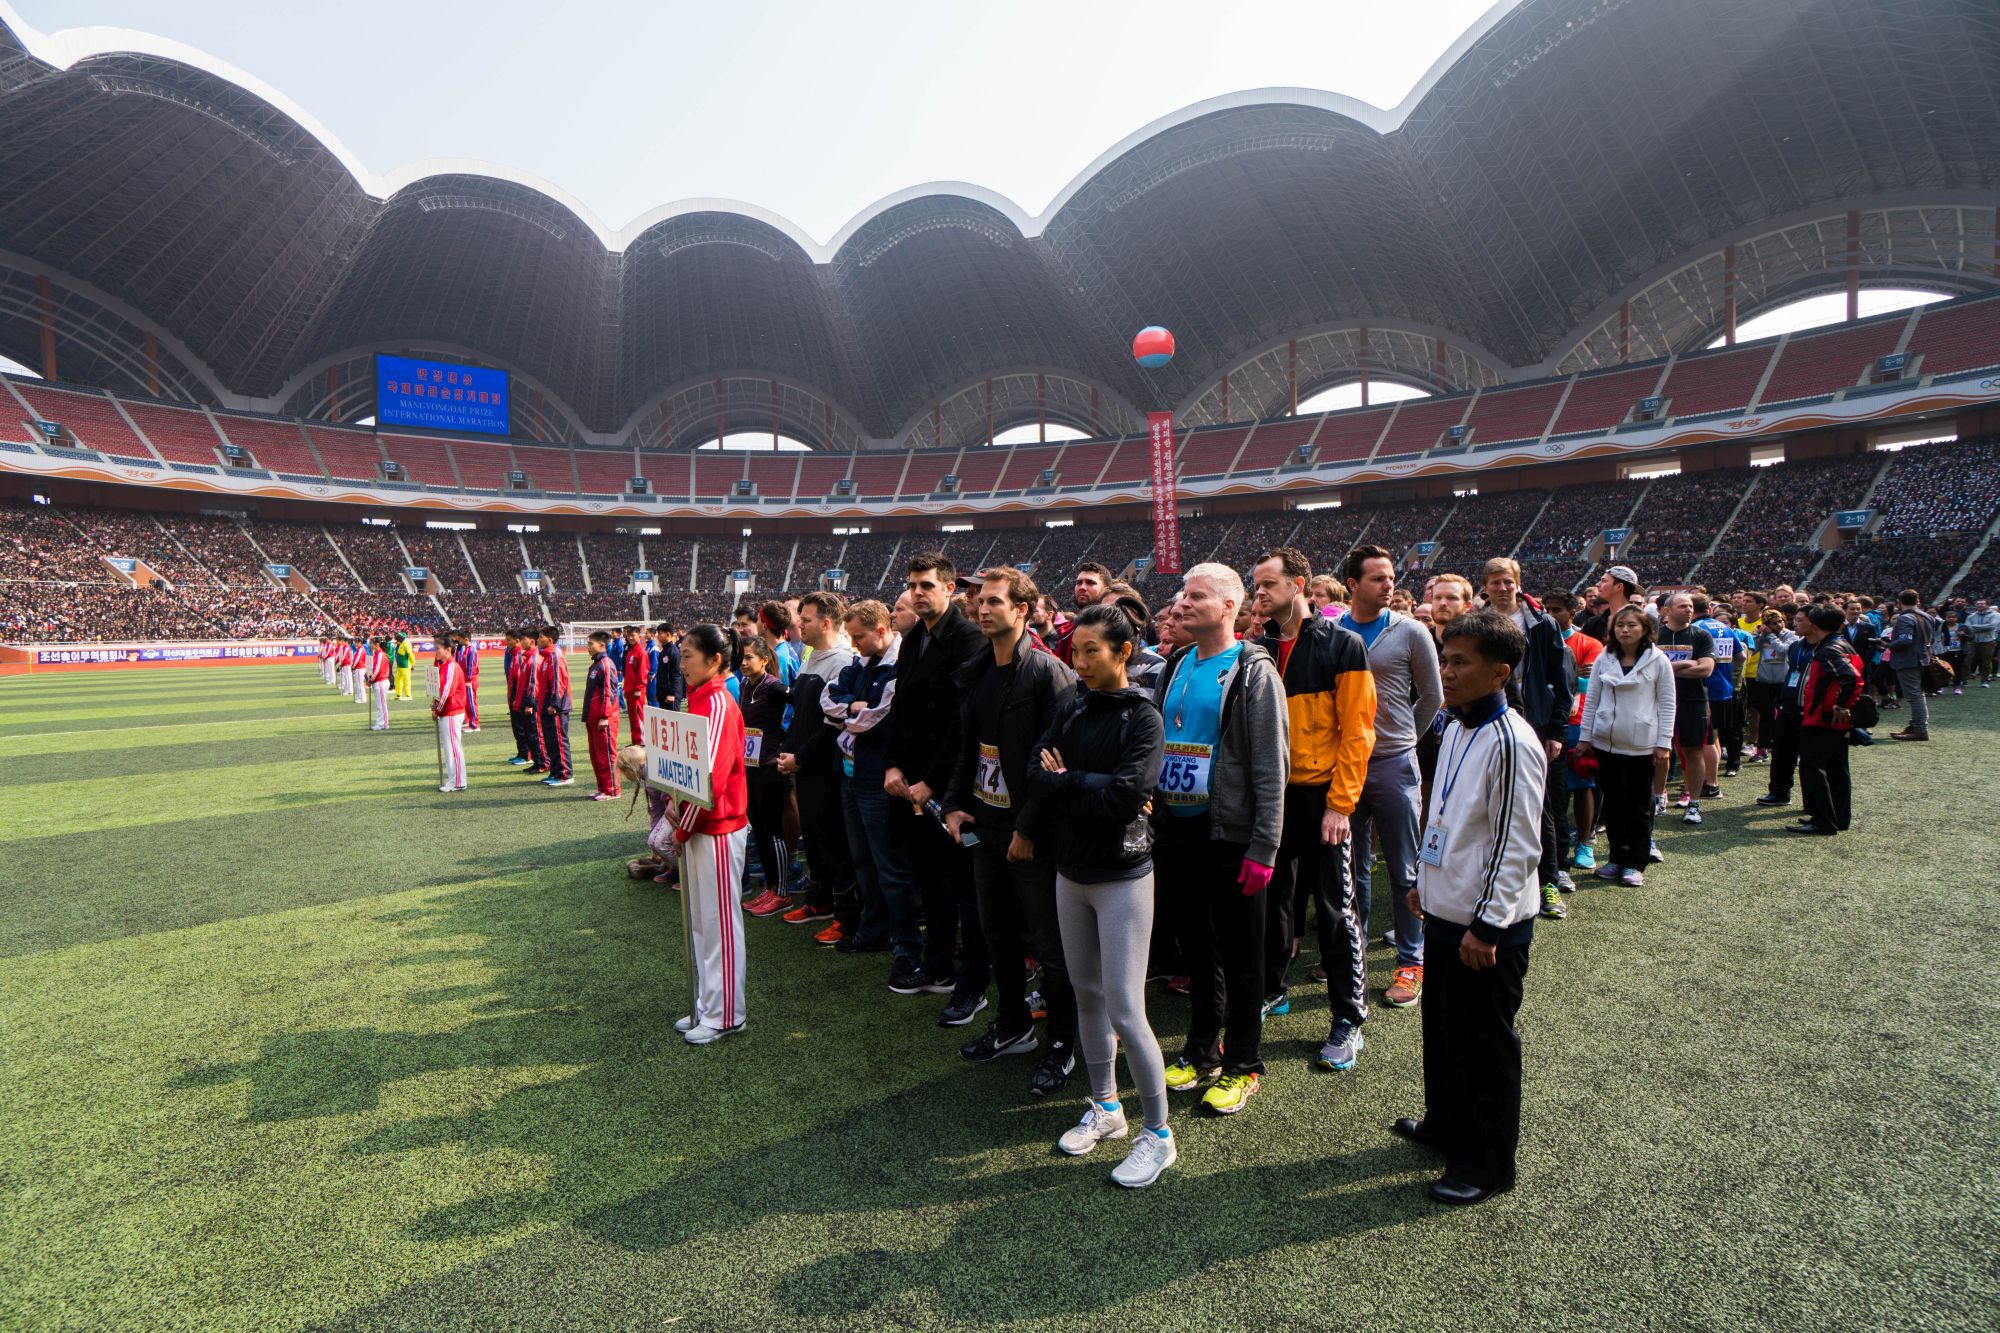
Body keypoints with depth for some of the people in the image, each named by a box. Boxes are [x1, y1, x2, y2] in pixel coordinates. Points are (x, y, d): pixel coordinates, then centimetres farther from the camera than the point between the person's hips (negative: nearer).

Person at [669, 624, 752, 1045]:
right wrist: (675, 802, 1)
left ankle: (725, 1015, 13)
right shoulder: (697, 701, 11)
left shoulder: (719, 705, -18)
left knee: (719, 921, 1)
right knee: (698, 920, 17)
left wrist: (683, 827, -14)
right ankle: (706, 1006, 29)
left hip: (718, 830, -9)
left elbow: (711, 776, -22)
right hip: (695, 827, 9)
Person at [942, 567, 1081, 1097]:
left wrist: (1028, 827, -19)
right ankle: (1013, 1026, 37)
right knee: (997, 932, 19)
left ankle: (1063, 1044, 22)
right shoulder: (974, 673, 10)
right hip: (984, 827, 8)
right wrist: (954, 803, 7)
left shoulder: (1049, 673, -15)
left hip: (1031, 834, -8)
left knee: (1049, 943, 5)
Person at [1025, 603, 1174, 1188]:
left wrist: (1066, 781, -12)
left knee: (1125, 1010, -4)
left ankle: (1158, 1133, 15)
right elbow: (1034, 776, -5)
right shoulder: (1071, 711, 4)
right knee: (1087, 994, 16)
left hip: (1121, 876, -6)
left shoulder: (1142, 717, -11)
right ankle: (1105, 1107, 34)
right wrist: (1092, 791, -19)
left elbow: (1127, 794, -24)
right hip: (1071, 872, 6)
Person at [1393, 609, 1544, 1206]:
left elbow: (1517, 846, -20)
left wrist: (1487, 924, -19)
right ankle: (1446, 1123, 42)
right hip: (1445, 911, 9)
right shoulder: (1457, 726, 7)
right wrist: (1426, 880, 20)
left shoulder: (1511, 742, -21)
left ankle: (1488, 1162, 25)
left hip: (1489, 928, -9)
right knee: (1441, 1027, 22)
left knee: (1485, 1044, 7)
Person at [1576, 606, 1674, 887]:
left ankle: (1635, 864, 13)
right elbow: (1591, 698, 8)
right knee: (1612, 803, 10)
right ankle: (1617, 857, 22)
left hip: (1641, 745, -3)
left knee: (1639, 806, 6)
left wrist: (1663, 742, -6)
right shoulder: (1604, 659, 5)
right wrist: (1584, 736, 5)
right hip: (1606, 742, 3)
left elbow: (1667, 703, -1)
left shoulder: (1658, 661, -2)